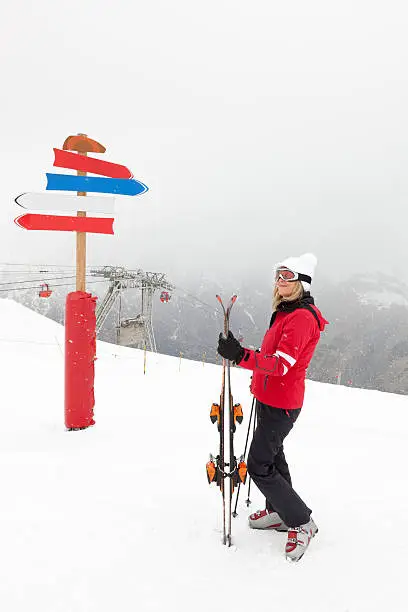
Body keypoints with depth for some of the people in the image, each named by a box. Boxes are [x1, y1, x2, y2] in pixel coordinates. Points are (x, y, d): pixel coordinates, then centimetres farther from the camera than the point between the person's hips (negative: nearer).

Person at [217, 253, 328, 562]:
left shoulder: (301, 317, -23)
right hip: (270, 397, 10)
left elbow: (281, 364, -33)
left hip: (280, 404, -10)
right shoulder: (287, 312, 9)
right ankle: (278, 513, 39)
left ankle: (302, 522, 9)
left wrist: (241, 355, -46)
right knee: (272, 455, 21)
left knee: (259, 465, -5)